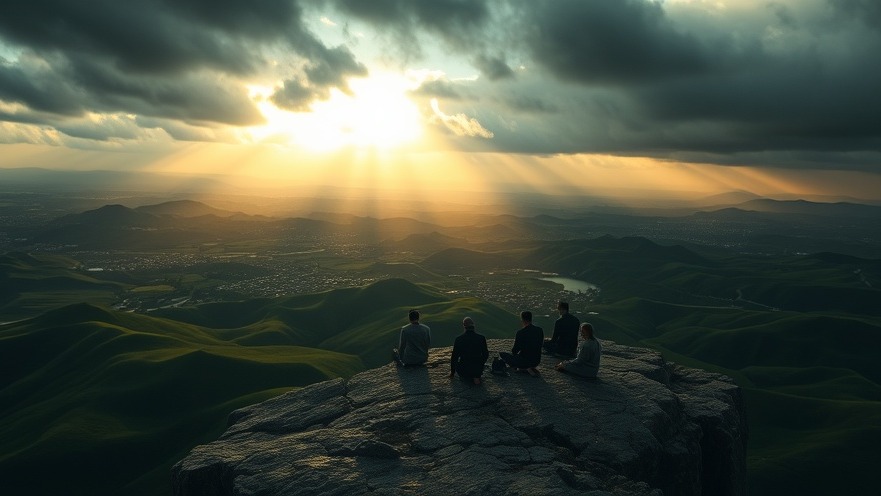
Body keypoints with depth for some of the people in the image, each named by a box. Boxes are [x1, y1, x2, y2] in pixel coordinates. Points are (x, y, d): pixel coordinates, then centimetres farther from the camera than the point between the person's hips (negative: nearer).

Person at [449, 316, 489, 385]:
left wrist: (452, 372, 16)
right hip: (478, 370, 2)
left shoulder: (459, 339, -11)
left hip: (463, 371, -1)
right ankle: (476, 376, 9)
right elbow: (485, 355, 6)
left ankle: (465, 377, 7)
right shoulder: (481, 338, -8)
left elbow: (454, 357, 0)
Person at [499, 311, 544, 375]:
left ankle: (524, 368, -4)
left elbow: (514, 351, -10)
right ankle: (531, 368, 10)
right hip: (536, 362, 7)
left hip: (524, 362, -7)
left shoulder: (520, 332, -18)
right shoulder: (540, 330, -1)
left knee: (502, 354, 9)